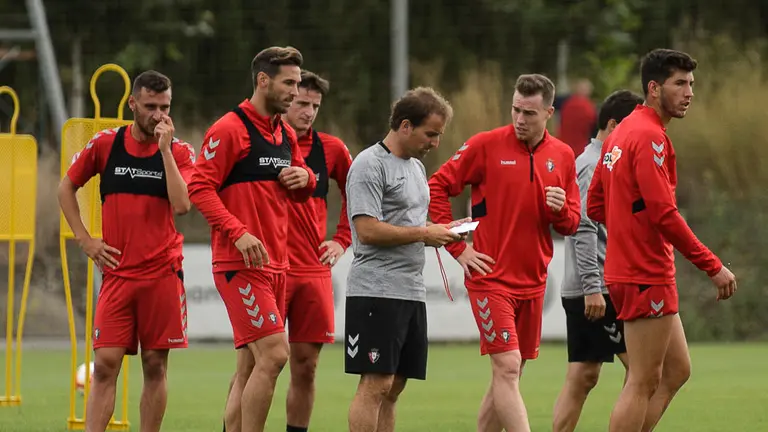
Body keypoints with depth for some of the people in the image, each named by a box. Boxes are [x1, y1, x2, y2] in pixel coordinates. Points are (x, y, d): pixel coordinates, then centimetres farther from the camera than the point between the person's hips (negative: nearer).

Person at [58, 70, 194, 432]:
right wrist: (84, 239, 6)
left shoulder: (179, 152, 1)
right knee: (105, 364, -7)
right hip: (117, 272, 0)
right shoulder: (105, 144, 4)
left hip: (163, 273, 0)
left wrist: (165, 148, -14)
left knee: (155, 365, 3)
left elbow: (182, 205, -14)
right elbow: (66, 188, 15)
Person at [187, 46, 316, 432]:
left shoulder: (286, 135, 16)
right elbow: (199, 187, -14)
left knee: (250, 365, 8)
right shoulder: (229, 129, -9)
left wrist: (304, 178, 2)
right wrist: (239, 233, -23)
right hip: (240, 263, -8)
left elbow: (300, 193, 27)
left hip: (275, 263, 8)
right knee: (273, 353, -17)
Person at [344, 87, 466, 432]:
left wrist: (441, 232, 7)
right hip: (377, 290, -9)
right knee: (375, 384, -12)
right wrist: (424, 233, -12)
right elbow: (368, 230, -18)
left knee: (393, 388, 8)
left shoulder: (416, 166, 19)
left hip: (412, 292, 9)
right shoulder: (370, 165, -10)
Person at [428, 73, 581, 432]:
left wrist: (561, 210, -11)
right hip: (490, 278, -5)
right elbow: (437, 187, -5)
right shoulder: (486, 145, -6)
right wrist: (457, 247, -9)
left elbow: (571, 224, 13)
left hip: (532, 281, 5)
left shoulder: (563, 156, 7)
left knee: (507, 376, 11)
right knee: (507, 368, -14)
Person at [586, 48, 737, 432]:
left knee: (676, 370, 16)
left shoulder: (621, 134, 14)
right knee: (643, 383, -5)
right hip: (647, 278, -10)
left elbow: (595, 205, 19)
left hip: (626, 270, 10)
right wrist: (713, 266, -18)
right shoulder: (650, 137, -16)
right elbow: (663, 212, -22)